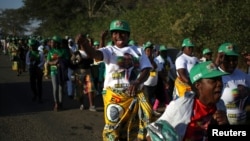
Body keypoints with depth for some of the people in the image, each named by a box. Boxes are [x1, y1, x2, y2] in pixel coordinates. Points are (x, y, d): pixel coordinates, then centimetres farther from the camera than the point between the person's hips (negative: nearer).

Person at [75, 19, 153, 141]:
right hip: (114, 95, -3)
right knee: (113, 126, 3)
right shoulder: (110, 50, -2)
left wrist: (137, 83, -20)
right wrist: (84, 43, -45)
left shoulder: (138, 50, 7)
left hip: (135, 94, 3)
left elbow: (146, 70, 1)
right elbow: (95, 54, -22)